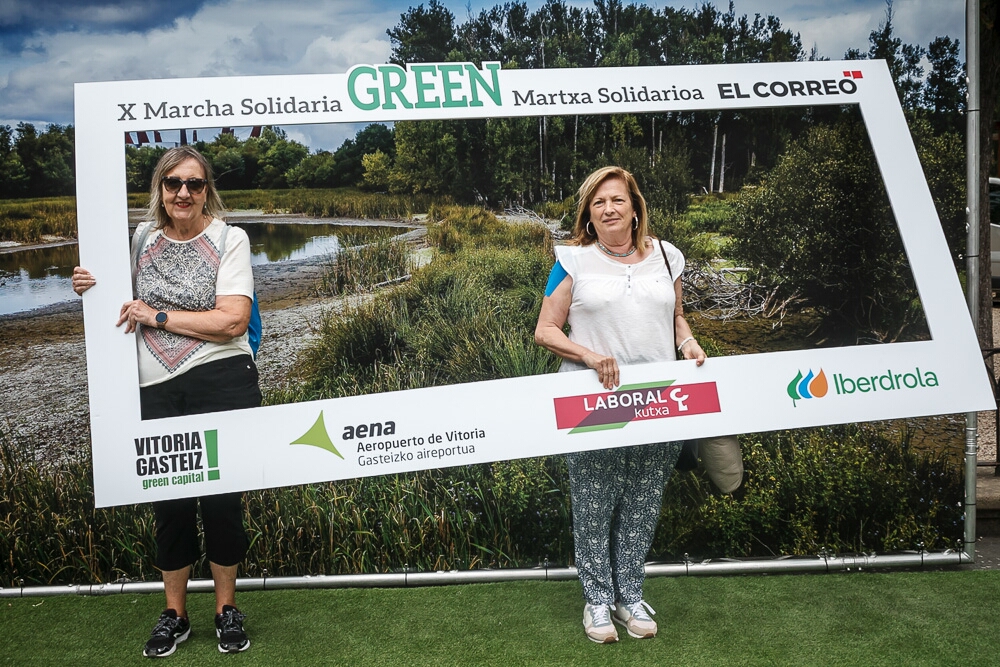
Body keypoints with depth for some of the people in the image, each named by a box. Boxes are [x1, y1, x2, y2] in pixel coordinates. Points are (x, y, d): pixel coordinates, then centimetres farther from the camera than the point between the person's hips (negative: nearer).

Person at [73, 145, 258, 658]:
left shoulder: (229, 239, -4)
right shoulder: (141, 239, 8)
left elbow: (233, 321, -14)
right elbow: (122, 302, 25)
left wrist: (158, 316, -12)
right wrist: (89, 288, 4)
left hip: (222, 384, -3)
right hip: (158, 393, 3)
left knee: (222, 497, 6)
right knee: (170, 501, 11)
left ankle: (226, 609, 26)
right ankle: (174, 614, 30)